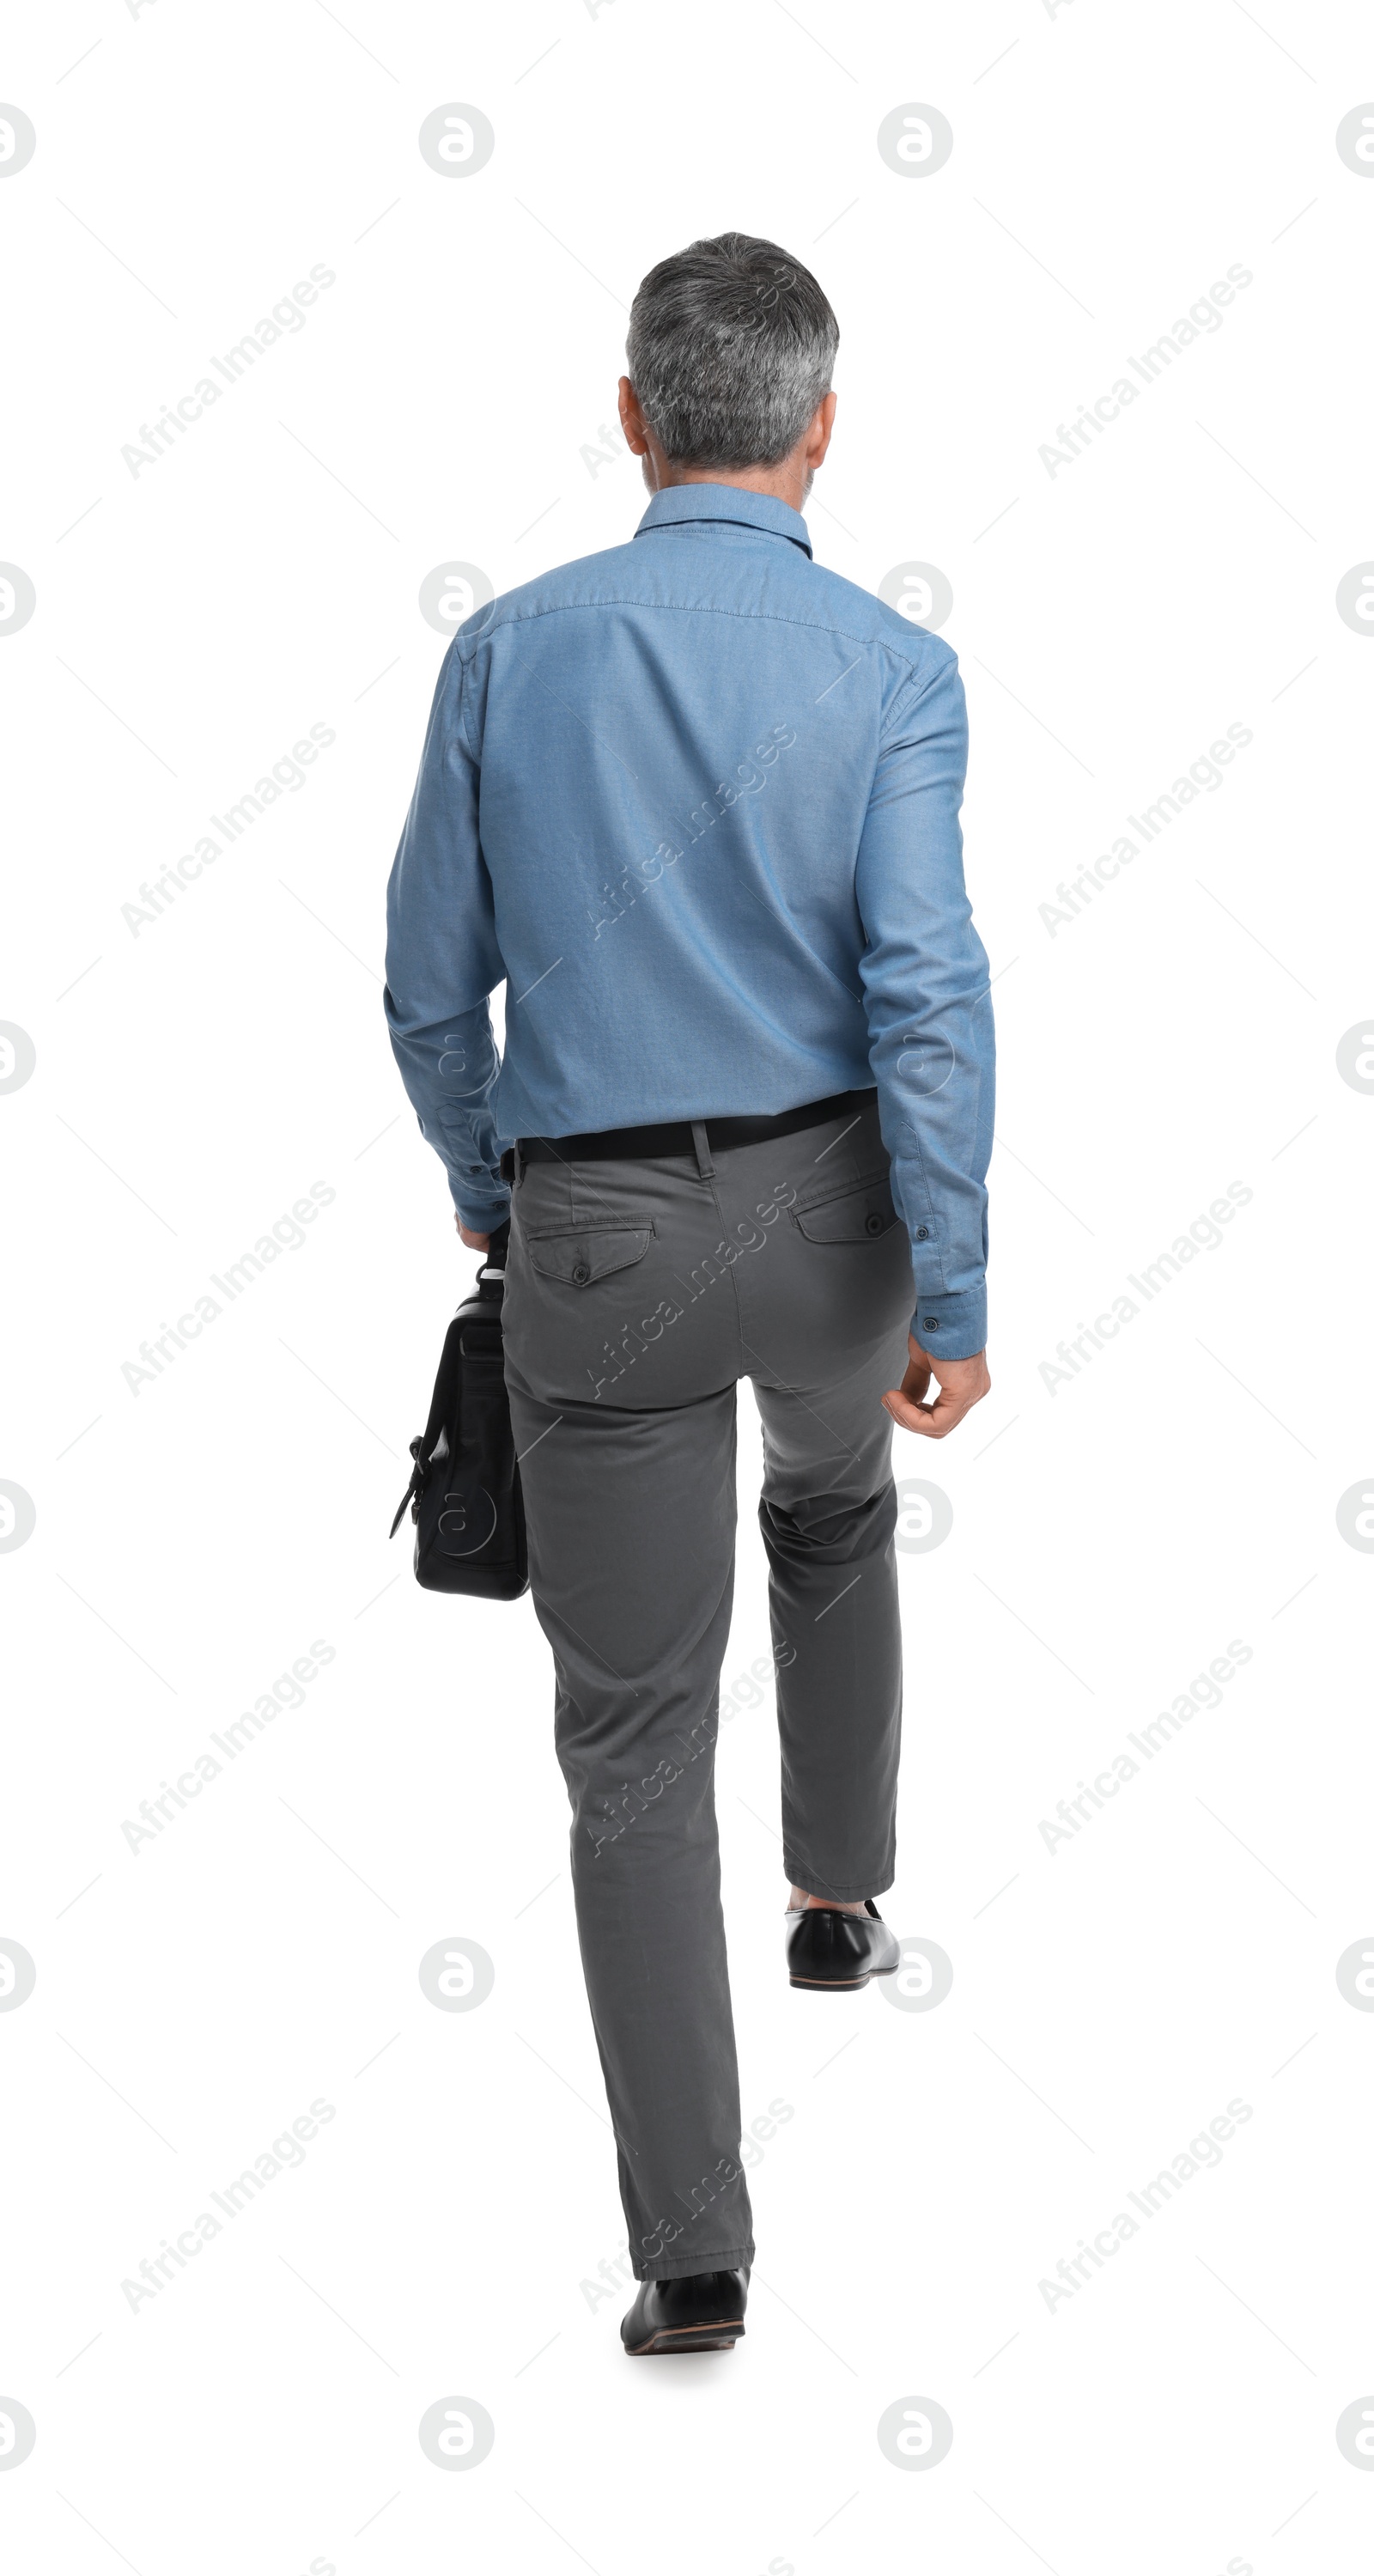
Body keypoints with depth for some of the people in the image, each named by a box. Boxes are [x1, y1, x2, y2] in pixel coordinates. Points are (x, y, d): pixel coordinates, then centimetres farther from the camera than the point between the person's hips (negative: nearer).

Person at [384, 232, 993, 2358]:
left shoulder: (510, 650, -2)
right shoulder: (890, 669, -7)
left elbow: (434, 982, 1)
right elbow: (924, 988, -16)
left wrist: (484, 1190, 19)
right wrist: (955, 1300, -11)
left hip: (599, 1235, 0)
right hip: (827, 1207, 1)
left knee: (636, 1729, 4)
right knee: (833, 1509, 36)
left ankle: (693, 2245, 1)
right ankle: (841, 1899, 41)